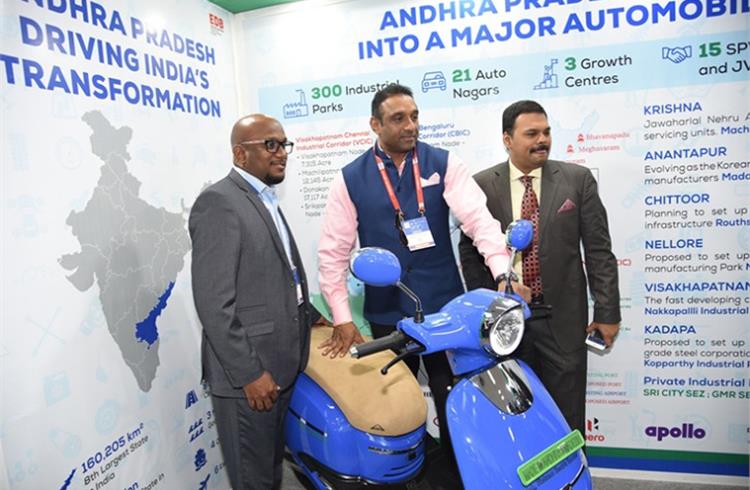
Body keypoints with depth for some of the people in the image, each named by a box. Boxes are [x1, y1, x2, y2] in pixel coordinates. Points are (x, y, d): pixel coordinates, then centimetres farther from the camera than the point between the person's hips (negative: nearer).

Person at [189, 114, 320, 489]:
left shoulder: (265, 201, 14)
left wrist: (310, 317, 12)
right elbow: (213, 301, -21)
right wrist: (249, 373, -20)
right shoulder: (219, 202, -16)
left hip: (281, 363, 9)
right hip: (248, 372, -8)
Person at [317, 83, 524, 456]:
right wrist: (342, 319, -6)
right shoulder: (350, 179, -2)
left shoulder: (443, 164, -1)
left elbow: (477, 217, -14)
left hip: (445, 307, 0)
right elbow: (332, 252, -2)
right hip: (386, 314, 1)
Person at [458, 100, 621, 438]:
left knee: (567, 415, 12)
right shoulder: (482, 185, -1)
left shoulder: (577, 179, -1)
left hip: (563, 317, 0)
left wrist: (607, 311, -1)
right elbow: (469, 251, 6)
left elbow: (598, 250, 0)